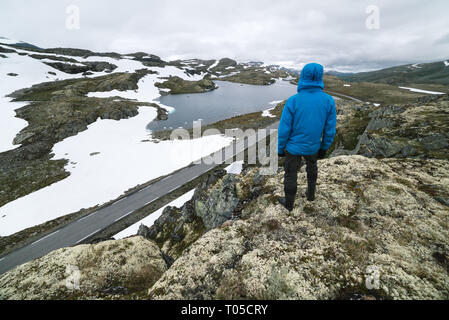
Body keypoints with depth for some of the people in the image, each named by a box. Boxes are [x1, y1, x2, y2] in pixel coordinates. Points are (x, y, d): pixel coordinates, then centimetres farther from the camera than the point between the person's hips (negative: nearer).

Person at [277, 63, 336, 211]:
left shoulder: (293, 101, -22)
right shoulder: (328, 101, -14)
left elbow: (284, 130, -18)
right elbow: (330, 130, -7)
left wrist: (280, 148, -2)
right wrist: (324, 148, 9)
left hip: (293, 146, -3)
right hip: (313, 147, 3)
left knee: (291, 174, 16)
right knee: (312, 166, 32)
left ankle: (289, 203, 34)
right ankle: (311, 194, 48)